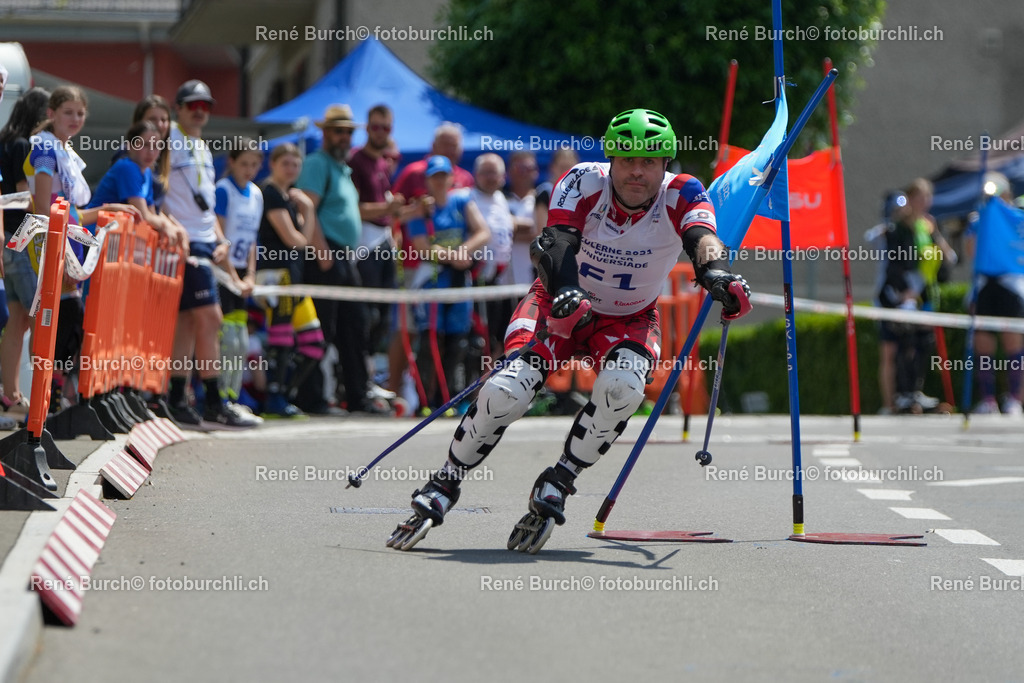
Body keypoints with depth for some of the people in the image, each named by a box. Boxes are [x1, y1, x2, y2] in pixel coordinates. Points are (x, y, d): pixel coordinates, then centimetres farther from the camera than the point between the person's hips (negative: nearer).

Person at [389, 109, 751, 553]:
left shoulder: (680, 196, -19)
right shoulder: (584, 183, -21)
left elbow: (702, 235, -39)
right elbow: (555, 241, -35)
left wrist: (715, 271, -63)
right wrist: (564, 290, -57)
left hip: (631, 319, 1)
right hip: (563, 302, -1)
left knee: (622, 389, -33)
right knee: (505, 394, -24)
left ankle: (554, 487, -12)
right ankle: (443, 486, -1)